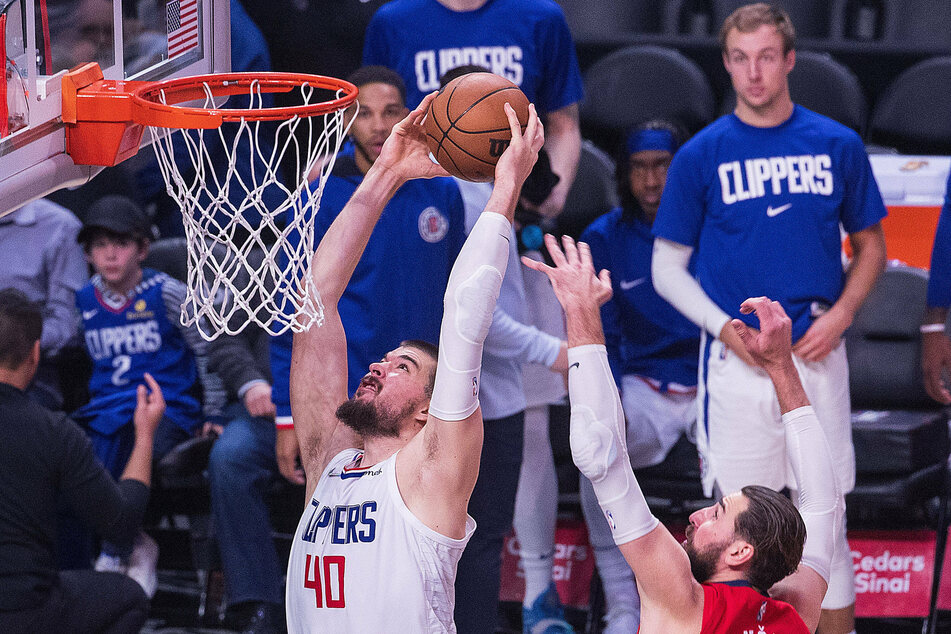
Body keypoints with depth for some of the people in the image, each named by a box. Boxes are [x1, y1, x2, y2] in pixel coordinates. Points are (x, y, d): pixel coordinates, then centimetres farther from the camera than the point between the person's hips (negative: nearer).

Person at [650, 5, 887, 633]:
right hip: (736, 362, -1)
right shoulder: (702, 155, 1)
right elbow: (667, 267, 5)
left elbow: (871, 245, 14)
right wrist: (724, 327, -9)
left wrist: (841, 314, -3)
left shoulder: (838, 145, 4)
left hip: (817, 355, 1)